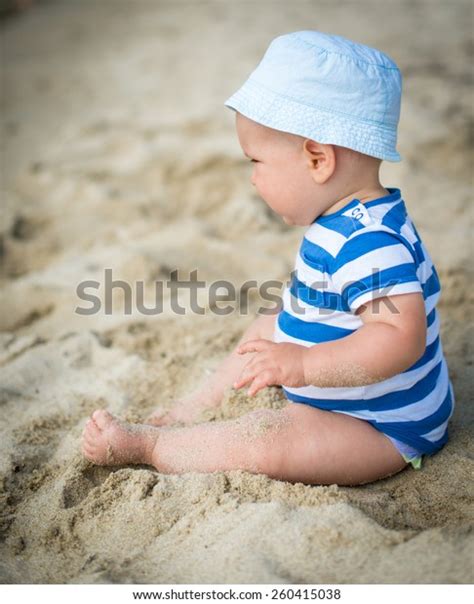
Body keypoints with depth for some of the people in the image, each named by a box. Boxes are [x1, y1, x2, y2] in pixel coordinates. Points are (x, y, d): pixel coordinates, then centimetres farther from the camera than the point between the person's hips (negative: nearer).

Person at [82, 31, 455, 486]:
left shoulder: (370, 243, -32)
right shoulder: (352, 223, 2)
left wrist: (302, 365, -42)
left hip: (384, 431, -11)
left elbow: (401, 338, -40)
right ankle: (186, 416, 25)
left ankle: (142, 444, -8)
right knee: (263, 331, 22)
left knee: (262, 441, -29)